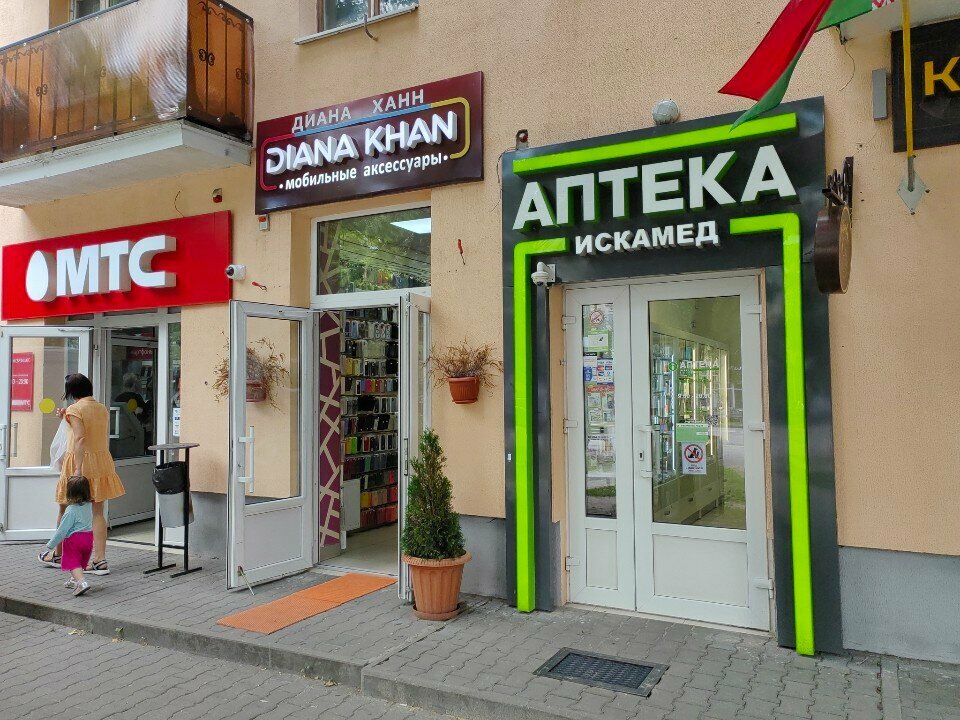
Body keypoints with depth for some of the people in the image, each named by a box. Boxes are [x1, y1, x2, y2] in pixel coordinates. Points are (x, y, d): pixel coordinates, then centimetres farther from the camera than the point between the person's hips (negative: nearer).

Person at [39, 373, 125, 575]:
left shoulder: (75, 409, -10)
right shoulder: (103, 409, 9)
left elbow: (80, 438, -21)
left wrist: (78, 470, -24)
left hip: (80, 461, -5)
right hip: (102, 461, 5)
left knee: (66, 510, 15)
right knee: (97, 513, 6)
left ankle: (57, 554, 31)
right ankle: (100, 560, 2)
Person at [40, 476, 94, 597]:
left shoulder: (71, 511, -18)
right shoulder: (88, 505, 1)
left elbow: (62, 530, -16)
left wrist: (51, 545, -7)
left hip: (74, 539, -7)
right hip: (89, 537, 7)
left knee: (73, 562, -6)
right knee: (81, 562, 22)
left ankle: (81, 582, -26)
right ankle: (74, 580, 37)